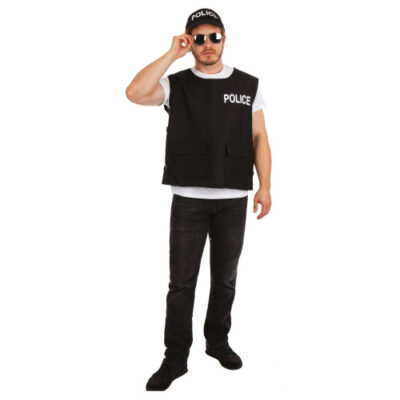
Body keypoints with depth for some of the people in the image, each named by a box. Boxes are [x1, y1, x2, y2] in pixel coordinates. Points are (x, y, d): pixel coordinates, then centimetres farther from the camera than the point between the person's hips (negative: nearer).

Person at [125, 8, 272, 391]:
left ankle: (217, 341, 32)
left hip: (233, 200, 2)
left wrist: (265, 186, -3)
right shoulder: (176, 85, 3)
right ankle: (175, 358, 15)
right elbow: (135, 93, -15)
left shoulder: (248, 85, 7)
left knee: (225, 278, 12)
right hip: (188, 198, -1)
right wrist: (171, 54, -11)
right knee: (181, 281, 3)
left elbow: (259, 139, 5)